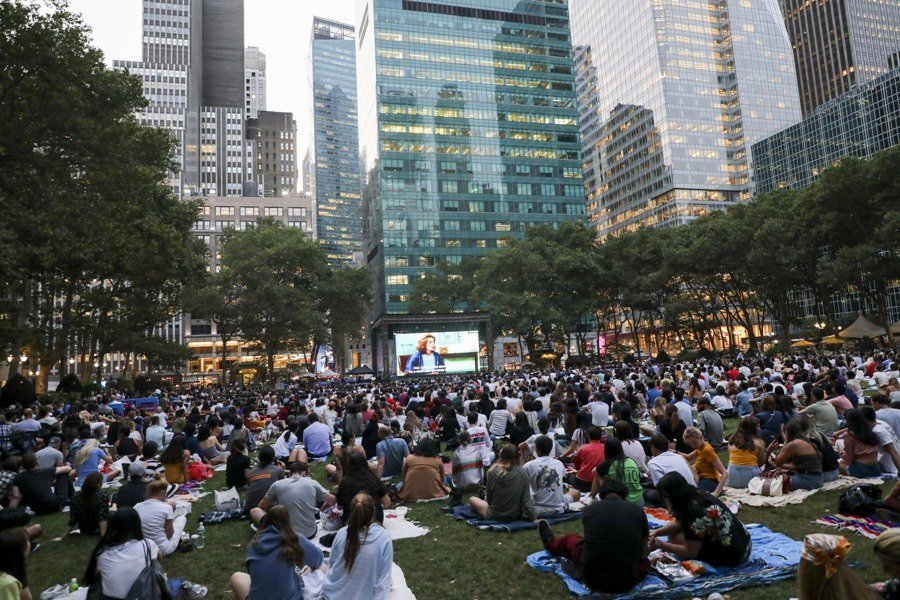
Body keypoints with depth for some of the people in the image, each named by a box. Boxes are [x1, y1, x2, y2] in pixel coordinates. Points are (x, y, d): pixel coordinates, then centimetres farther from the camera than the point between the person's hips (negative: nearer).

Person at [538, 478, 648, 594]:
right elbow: (641, 554, 7)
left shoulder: (589, 509, -1)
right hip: (627, 582, -1)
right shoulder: (638, 510, -5)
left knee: (569, 539, 31)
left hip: (592, 579, 2)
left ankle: (550, 544, 63)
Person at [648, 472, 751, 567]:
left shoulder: (694, 510, -27)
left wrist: (662, 545, -14)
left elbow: (691, 552, -19)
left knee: (674, 538, -8)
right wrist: (656, 533, -5)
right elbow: (678, 523, 7)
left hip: (731, 557, -9)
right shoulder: (695, 494, -2)